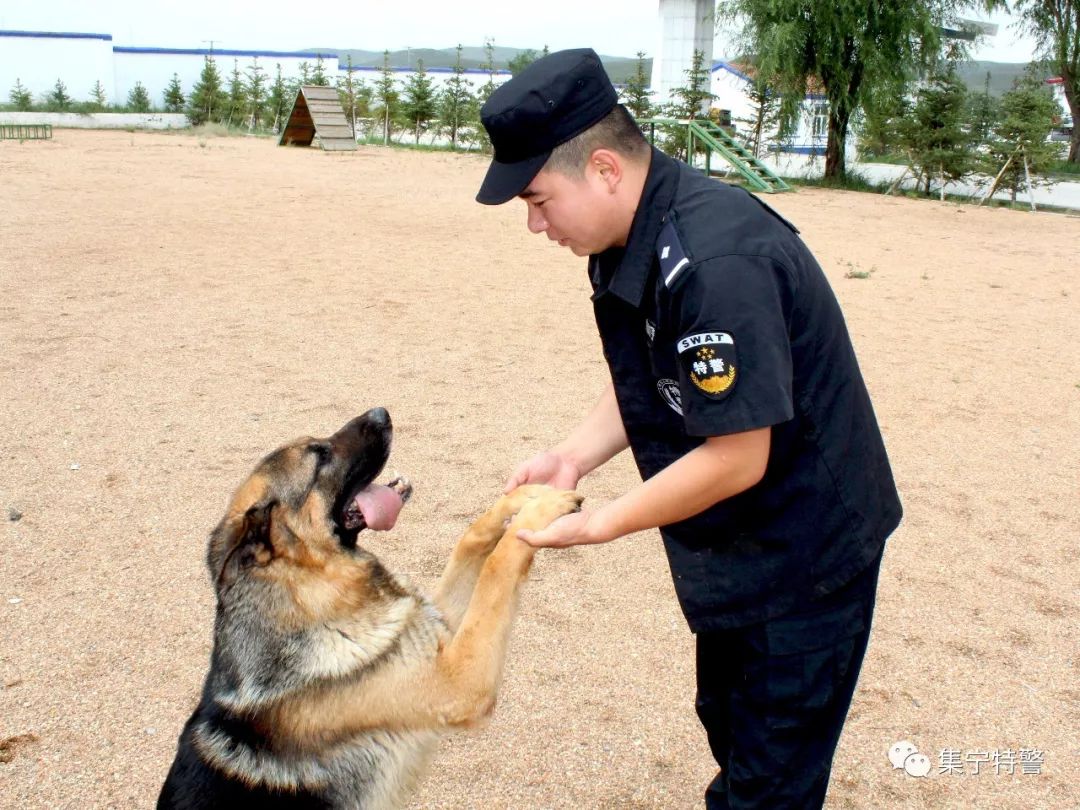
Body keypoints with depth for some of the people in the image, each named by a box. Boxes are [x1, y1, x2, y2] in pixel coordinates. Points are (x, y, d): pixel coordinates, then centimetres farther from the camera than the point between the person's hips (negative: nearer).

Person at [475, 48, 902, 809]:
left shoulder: (714, 260, -33)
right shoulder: (628, 239, -4)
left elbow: (738, 458, -29)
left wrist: (597, 524, -21)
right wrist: (573, 455, -10)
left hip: (806, 545, -9)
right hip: (730, 545, 9)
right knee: (729, 724, 26)